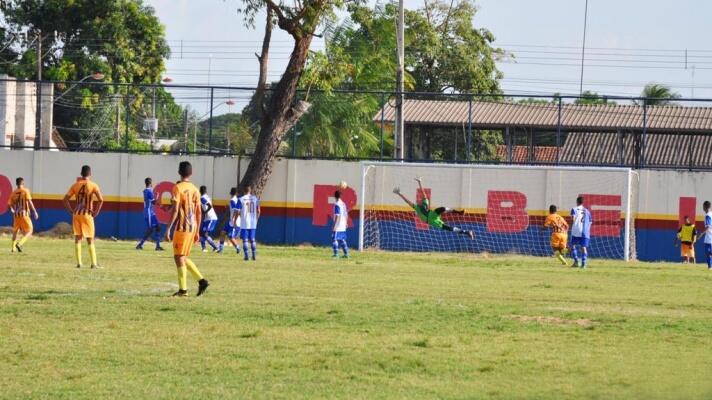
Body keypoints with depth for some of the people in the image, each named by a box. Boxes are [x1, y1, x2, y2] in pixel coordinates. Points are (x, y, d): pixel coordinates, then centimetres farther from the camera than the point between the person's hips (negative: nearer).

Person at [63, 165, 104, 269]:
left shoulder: (75, 185, 4)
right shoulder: (93, 186, -5)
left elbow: (65, 199, 0)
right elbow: (100, 200, -15)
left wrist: (71, 211, 5)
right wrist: (96, 212, -5)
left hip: (76, 214, 2)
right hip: (88, 214, -2)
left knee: (78, 239, 7)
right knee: (90, 240, 5)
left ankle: (79, 263, 2)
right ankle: (94, 263, 2)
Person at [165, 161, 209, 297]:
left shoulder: (178, 188, -9)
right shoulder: (195, 189, 11)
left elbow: (175, 210, -16)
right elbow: (198, 212, 12)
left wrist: (168, 228, -15)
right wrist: (197, 232, 19)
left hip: (181, 227, -7)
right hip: (192, 227, 7)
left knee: (179, 257, -2)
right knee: (184, 258, 17)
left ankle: (183, 289, -4)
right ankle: (201, 280, 7)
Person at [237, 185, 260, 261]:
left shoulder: (241, 199, -6)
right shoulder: (255, 199, 3)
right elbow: (258, 211, 5)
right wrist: (256, 219, 19)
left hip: (244, 223, -3)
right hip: (253, 223, 3)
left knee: (245, 240, 1)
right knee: (252, 239, 11)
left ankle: (246, 255, -5)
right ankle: (254, 255, 8)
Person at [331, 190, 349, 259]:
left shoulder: (337, 204, -13)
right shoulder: (343, 204, 11)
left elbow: (337, 216, -18)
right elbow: (346, 214, 16)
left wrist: (334, 225, -17)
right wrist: (346, 223, 25)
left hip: (338, 226, -8)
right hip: (343, 226, 8)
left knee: (335, 239, -4)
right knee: (342, 239, 14)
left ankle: (336, 254, -9)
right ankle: (346, 253, 12)